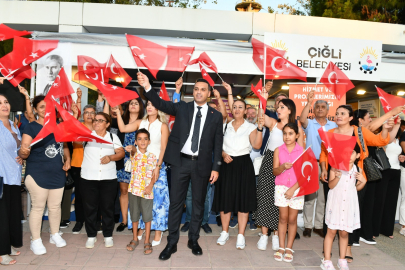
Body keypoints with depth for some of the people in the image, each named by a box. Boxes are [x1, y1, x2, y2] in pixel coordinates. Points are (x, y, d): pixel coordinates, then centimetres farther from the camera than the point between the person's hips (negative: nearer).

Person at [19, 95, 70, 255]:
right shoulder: (31, 127, -5)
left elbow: (64, 146, 20)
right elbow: (23, 154, -10)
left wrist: (67, 159, 4)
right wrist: (23, 151, -33)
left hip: (58, 175, 5)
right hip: (38, 175, -4)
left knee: (55, 206, 14)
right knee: (38, 207, 3)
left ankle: (55, 235, 32)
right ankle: (35, 241, 19)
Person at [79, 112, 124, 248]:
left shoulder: (113, 137, 9)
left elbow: (121, 152, 3)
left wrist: (110, 157, -14)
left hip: (109, 178, 0)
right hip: (88, 178, 0)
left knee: (108, 207, 7)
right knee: (89, 207, 6)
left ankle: (108, 235, 22)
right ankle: (91, 236, 22)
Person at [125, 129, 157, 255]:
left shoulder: (152, 157, 2)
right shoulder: (134, 153, -1)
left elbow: (155, 174, 2)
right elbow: (134, 150, -26)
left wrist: (151, 185, -14)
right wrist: (131, 148, -50)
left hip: (147, 191, 0)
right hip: (134, 189, 1)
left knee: (147, 216, 4)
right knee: (134, 215, 13)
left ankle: (147, 242, 19)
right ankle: (135, 239, 31)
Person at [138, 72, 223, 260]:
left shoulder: (216, 116, 4)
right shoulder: (182, 108, 4)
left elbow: (218, 144, 3)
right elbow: (161, 104, -10)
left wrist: (216, 167, -1)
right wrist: (147, 87, -26)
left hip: (202, 164, 1)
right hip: (181, 161, 0)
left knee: (198, 203, 12)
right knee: (176, 202, 6)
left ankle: (193, 240, 29)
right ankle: (172, 243, 19)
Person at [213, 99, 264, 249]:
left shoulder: (250, 127, 2)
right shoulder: (225, 127, 11)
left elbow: (256, 145, -13)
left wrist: (260, 128, -24)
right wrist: (223, 154, -6)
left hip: (244, 165, -2)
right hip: (227, 165, 3)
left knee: (243, 198, 0)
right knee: (225, 197, 6)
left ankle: (241, 235, 12)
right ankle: (225, 232, 21)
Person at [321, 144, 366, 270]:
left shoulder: (358, 170, 4)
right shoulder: (335, 167, -7)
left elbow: (357, 188, 15)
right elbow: (331, 185, -12)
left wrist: (363, 181, -3)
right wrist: (337, 177, -29)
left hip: (349, 204, 3)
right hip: (335, 203, -3)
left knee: (344, 232, 12)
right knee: (331, 231, 1)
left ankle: (342, 259, 28)